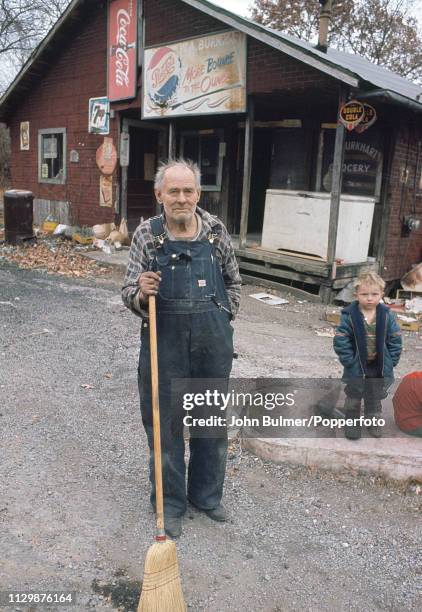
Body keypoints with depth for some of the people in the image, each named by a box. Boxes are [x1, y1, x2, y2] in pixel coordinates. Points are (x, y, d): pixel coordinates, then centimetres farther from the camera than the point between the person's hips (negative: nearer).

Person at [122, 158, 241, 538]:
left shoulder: (216, 231, 0)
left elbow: (233, 281, 14)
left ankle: (207, 494, 37)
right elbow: (130, 295, -3)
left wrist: (222, 319, 8)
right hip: (165, 339, -2)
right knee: (165, 424, 9)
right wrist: (140, 293, -25)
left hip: (213, 339, 2)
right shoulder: (146, 234, -5)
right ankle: (170, 503, 30)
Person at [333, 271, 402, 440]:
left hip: (380, 367, 3)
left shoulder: (387, 315, -10)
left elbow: (395, 339, -2)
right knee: (354, 396, 12)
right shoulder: (349, 315, -17)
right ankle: (352, 422, 30)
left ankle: (373, 421, 40)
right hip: (357, 367, -2)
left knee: (375, 397, 20)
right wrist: (349, 361, -15)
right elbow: (341, 341, -14)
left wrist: (391, 360, -5)